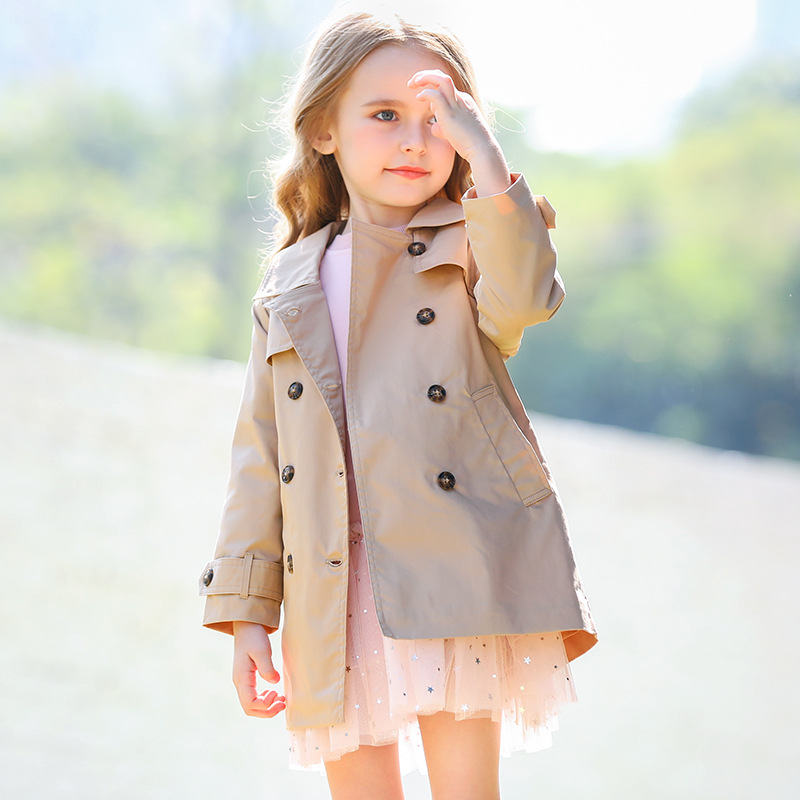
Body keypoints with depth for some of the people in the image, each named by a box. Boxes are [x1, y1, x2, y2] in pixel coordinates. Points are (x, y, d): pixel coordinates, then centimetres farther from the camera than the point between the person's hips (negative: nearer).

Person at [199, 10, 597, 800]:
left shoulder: (469, 247, 7)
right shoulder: (291, 285, 15)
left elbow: (520, 299, -19)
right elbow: (261, 456, 15)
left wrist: (484, 155, -20)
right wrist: (246, 613, 10)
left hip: (457, 578, -3)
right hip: (336, 602, 3)